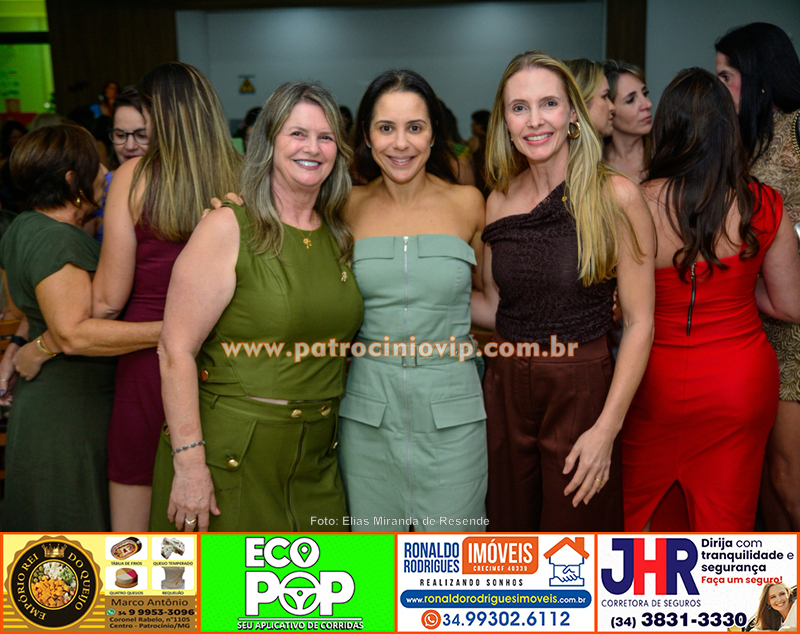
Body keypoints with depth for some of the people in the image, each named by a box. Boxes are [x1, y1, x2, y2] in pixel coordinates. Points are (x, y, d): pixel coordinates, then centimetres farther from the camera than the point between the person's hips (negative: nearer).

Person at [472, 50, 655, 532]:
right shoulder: (500, 201, 4)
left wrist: (607, 428, -15)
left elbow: (639, 322, -11)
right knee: (511, 531, 18)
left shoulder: (615, 196, -10)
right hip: (506, 390, 4)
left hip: (582, 392, -4)